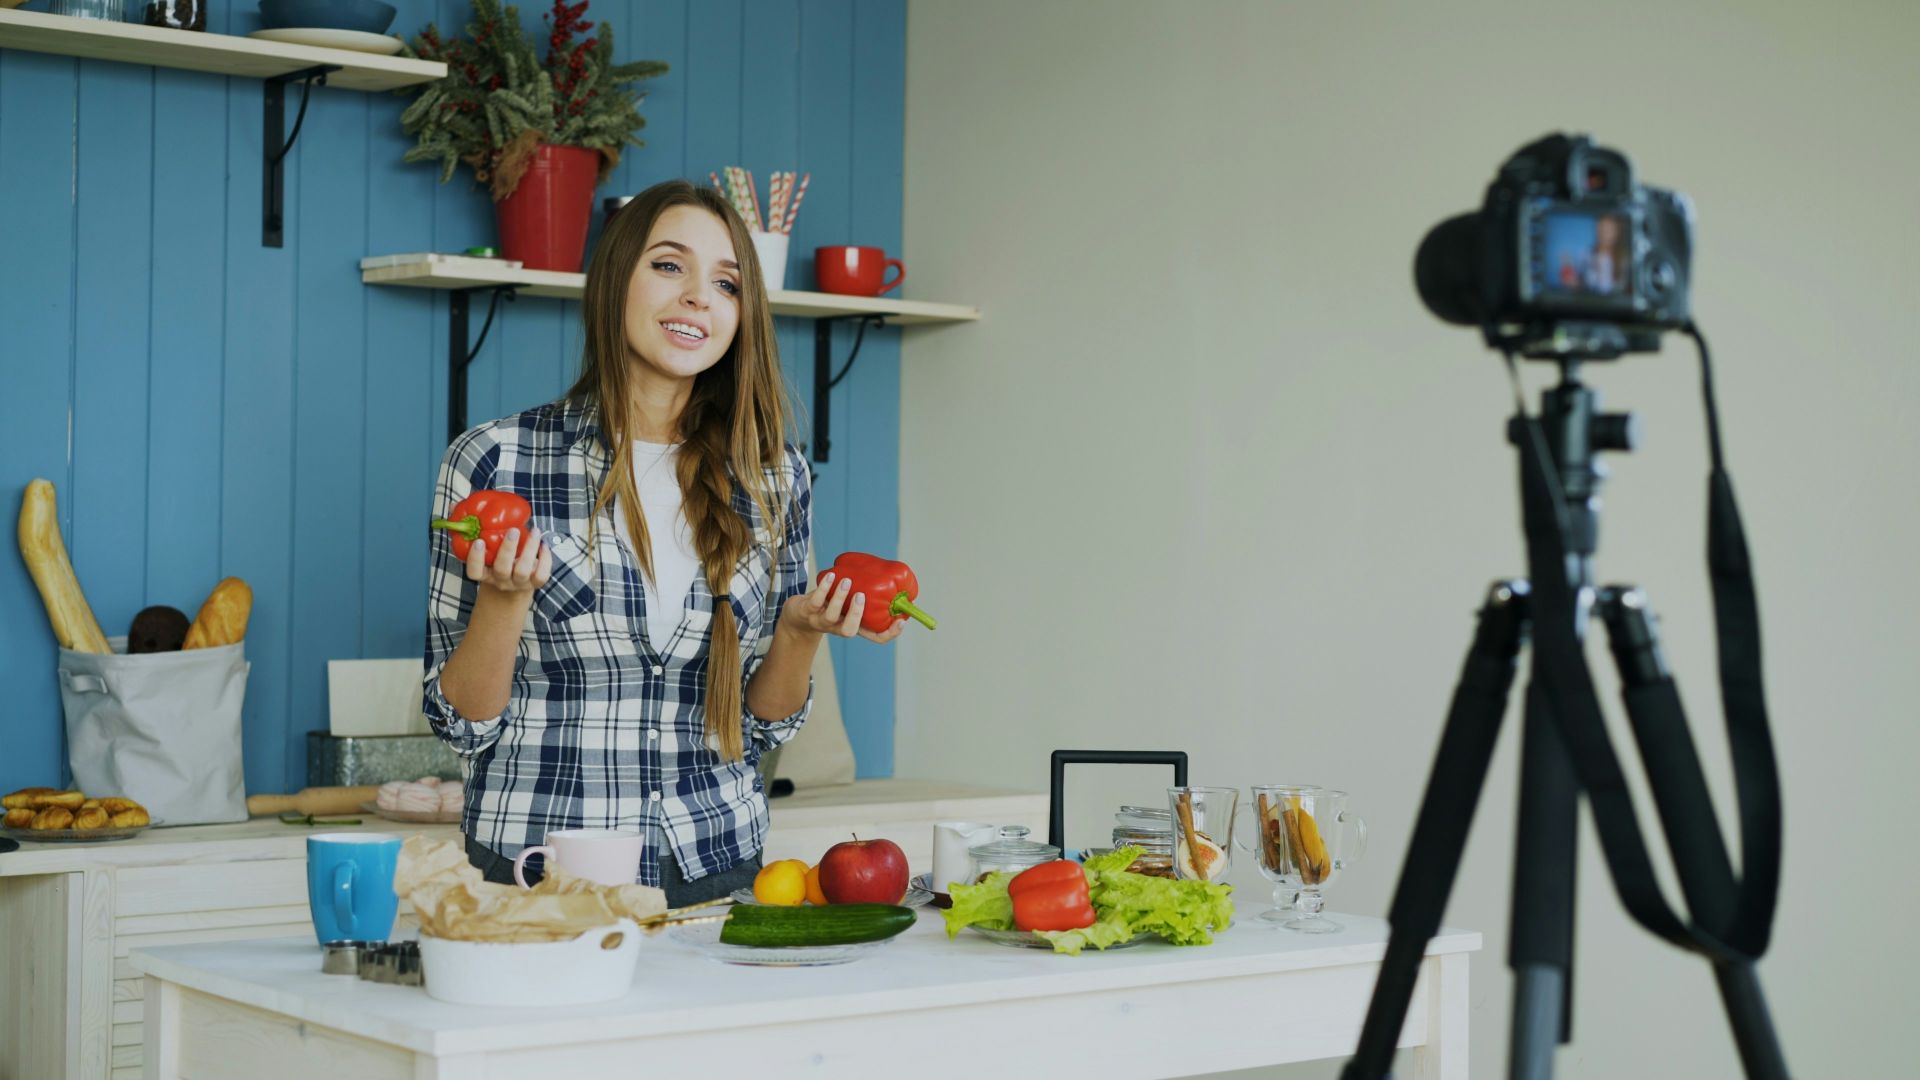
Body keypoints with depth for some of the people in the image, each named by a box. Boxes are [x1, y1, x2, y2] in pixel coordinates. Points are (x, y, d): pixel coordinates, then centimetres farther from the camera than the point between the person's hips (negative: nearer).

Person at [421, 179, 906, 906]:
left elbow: (760, 726, 10)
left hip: (715, 868, 3)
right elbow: (462, 724, -3)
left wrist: (801, 630, -8)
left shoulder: (771, 477, 5)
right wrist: (504, 596, -19)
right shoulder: (494, 461, -4)